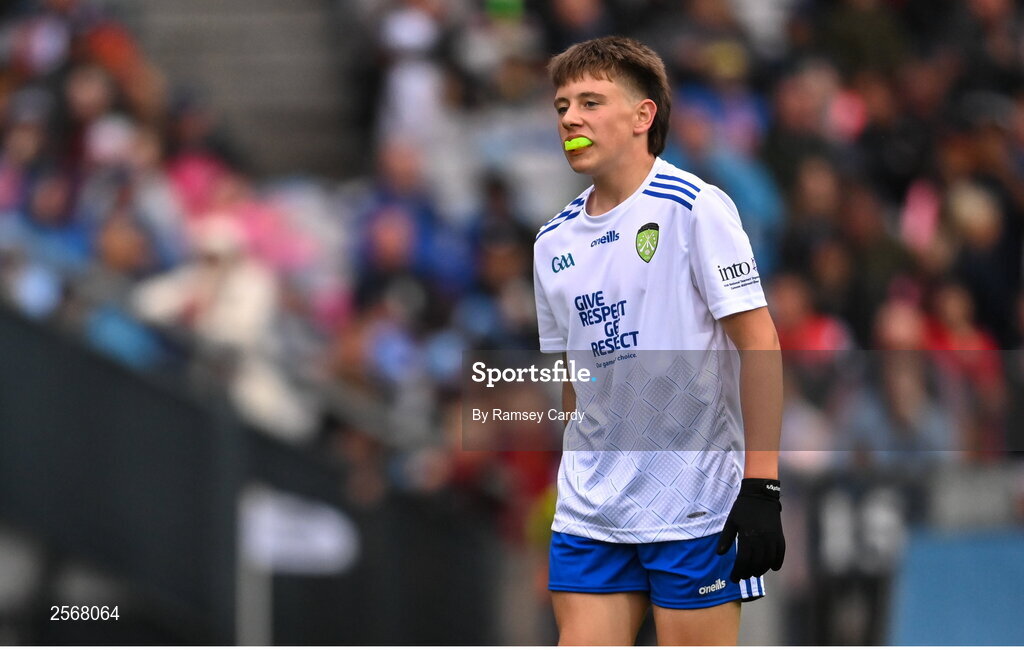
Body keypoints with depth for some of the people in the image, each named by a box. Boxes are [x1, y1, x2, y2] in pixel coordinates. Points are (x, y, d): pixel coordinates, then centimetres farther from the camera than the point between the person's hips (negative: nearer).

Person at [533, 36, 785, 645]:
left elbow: (758, 342, -10)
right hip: (589, 513, 6)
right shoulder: (554, 242, 10)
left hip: (695, 507, -6)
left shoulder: (694, 207, -8)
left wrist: (761, 487, -15)